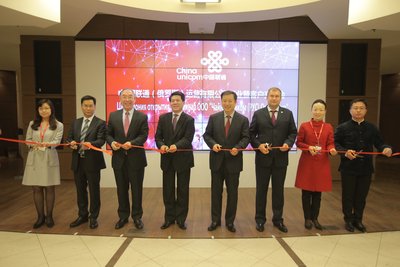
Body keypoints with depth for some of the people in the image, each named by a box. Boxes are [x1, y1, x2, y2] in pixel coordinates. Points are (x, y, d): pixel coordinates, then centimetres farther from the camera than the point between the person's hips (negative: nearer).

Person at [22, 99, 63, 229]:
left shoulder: (58, 125, 1)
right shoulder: (32, 124, 11)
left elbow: (57, 141, -9)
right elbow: (28, 140, 8)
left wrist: (47, 144, -30)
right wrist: (34, 145, -15)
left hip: (50, 159, -3)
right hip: (34, 159, 3)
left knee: (49, 188, 4)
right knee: (36, 188, 6)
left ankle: (49, 216, 18)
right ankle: (40, 216, 19)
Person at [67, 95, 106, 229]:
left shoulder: (100, 123, -4)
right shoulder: (75, 122, 13)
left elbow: (101, 140, -16)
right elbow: (69, 137, 11)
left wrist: (90, 144, -36)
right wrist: (71, 143, -13)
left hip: (92, 161, -5)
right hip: (78, 161, 5)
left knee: (94, 190, 5)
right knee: (80, 190, 15)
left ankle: (93, 217, 20)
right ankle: (82, 215, 31)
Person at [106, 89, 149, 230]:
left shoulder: (142, 116, 0)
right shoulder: (113, 115, 7)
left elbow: (144, 135, -7)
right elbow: (108, 133, 8)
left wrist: (131, 143, -23)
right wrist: (111, 142, -13)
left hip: (136, 158, -2)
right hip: (119, 158, 2)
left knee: (136, 189, 7)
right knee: (121, 189, 12)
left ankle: (137, 217, 22)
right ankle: (123, 216, 28)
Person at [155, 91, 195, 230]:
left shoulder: (189, 119, -2)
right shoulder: (163, 118, 7)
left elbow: (188, 138, -14)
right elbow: (158, 136, 3)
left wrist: (176, 146, -31)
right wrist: (161, 145, -18)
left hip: (183, 159, -2)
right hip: (167, 159, 3)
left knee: (182, 190, 7)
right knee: (168, 190, 10)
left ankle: (181, 219, 21)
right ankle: (169, 218, 24)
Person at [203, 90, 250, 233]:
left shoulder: (243, 119, 0)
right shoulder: (213, 118, 3)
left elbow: (245, 138, -4)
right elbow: (207, 135, 4)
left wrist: (238, 148, -22)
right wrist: (213, 144, -15)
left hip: (233, 161, -1)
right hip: (217, 160, 1)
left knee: (232, 192, 9)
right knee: (216, 191, 10)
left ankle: (230, 221, 24)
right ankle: (215, 220, 24)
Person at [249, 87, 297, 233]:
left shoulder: (288, 114, 6)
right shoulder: (258, 114, 2)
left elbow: (293, 133, 6)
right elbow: (251, 134, 2)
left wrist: (288, 143, -12)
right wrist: (258, 145, -14)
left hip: (281, 158, 1)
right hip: (263, 157, -1)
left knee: (278, 190, 11)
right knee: (261, 189, 9)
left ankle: (278, 219, 26)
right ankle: (260, 219, 22)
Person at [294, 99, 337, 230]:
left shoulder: (329, 127, 5)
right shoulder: (304, 126, -2)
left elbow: (330, 143, 3)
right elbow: (298, 142, 0)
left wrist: (332, 150, -19)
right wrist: (309, 148, -17)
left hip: (322, 163, 2)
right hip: (306, 162, -2)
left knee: (318, 192, 10)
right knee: (306, 192, 4)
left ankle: (315, 218, 24)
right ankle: (307, 218, 19)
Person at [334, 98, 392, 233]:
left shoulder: (372, 128, 8)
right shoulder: (343, 127, -3)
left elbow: (379, 143, 7)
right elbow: (335, 144, -6)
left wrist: (386, 148, -15)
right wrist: (345, 152, -22)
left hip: (366, 168, 3)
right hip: (348, 168, -3)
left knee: (361, 196, 12)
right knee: (348, 195, 7)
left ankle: (358, 220, 29)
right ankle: (348, 220, 24)